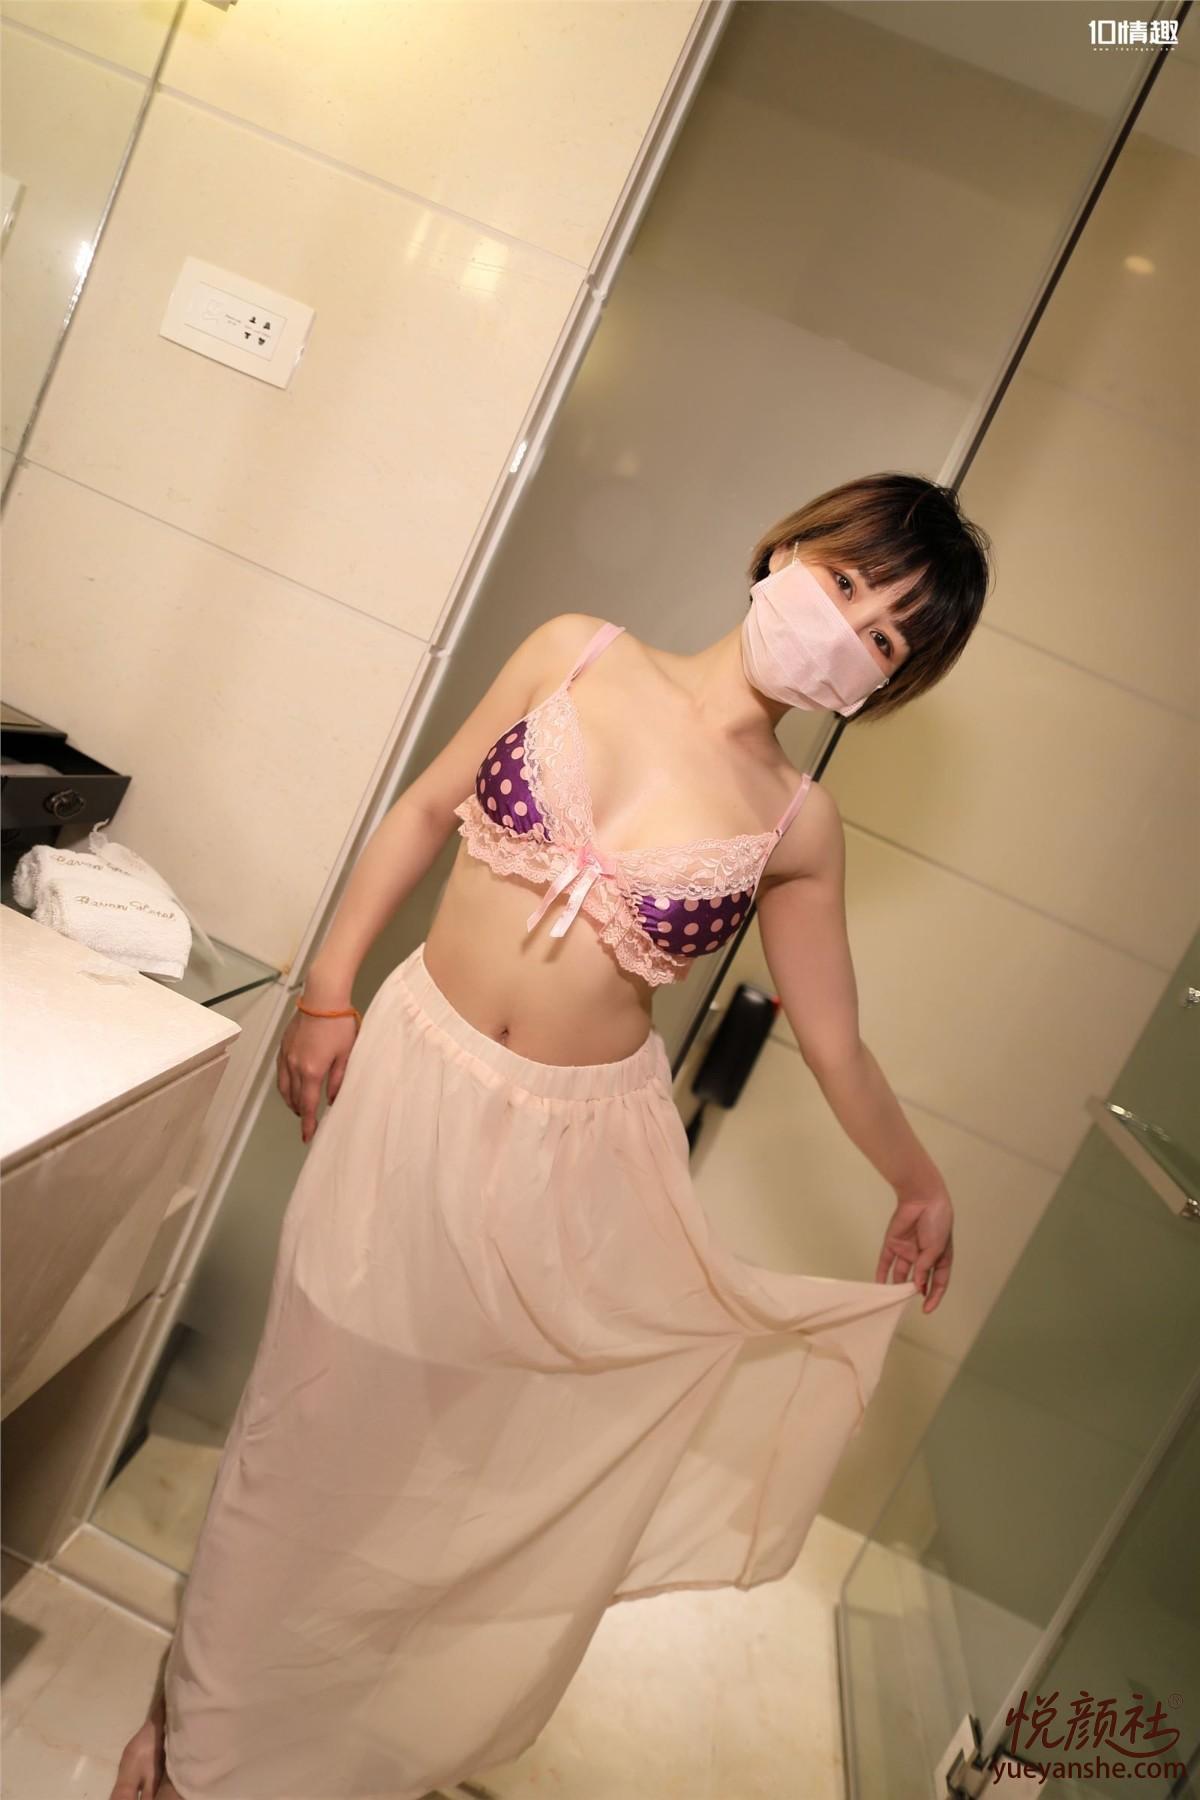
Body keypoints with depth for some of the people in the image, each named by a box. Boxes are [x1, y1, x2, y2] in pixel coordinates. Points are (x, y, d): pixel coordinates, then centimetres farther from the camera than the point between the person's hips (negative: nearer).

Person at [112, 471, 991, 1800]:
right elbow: (428, 808, 3)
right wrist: (329, 991, 2)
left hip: (577, 1156, 0)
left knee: (493, 1445, 17)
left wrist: (920, 1186, 12)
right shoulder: (579, 653, -5)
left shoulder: (796, 824, -6)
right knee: (319, 1414, 16)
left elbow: (834, 1043, 4)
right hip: (413, 1078, 1)